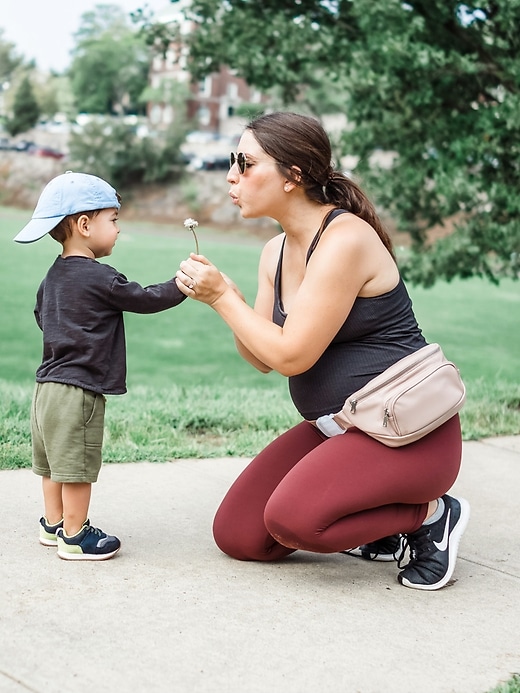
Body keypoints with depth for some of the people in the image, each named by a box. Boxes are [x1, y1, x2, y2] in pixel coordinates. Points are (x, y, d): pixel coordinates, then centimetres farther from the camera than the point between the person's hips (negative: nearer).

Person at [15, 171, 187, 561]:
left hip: (49, 385, 10)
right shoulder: (99, 278, -15)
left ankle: (54, 525, 29)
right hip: (79, 389, -10)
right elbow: (146, 299, -10)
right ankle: (74, 537, 6)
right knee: (77, 465, -1)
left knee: (55, 463, 18)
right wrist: (183, 284, -1)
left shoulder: (55, 276, 12)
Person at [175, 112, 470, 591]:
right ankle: (377, 523, 15)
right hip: (335, 427, 9)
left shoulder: (345, 240, -20)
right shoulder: (276, 252, 8)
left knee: (292, 519, -29)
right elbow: (263, 359, 9)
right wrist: (220, 294, -6)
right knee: (237, 535, 2)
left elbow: (291, 355, -21)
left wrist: (223, 296, -14)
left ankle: (430, 514, -4)